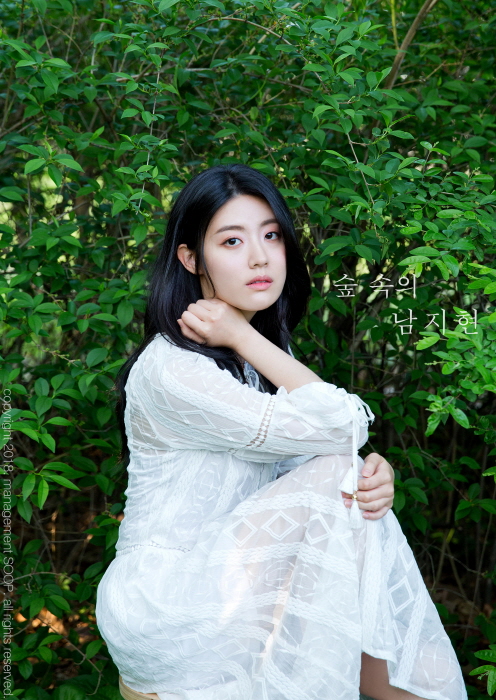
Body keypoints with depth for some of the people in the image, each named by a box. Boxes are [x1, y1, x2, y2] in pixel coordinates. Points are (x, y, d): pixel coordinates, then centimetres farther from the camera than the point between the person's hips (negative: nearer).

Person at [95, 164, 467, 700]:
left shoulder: (263, 349, 8)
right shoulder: (169, 370, -21)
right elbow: (341, 426, -22)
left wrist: (374, 474, -17)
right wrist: (242, 337, -17)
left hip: (222, 582, 8)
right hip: (158, 610, -7)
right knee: (337, 471, -19)